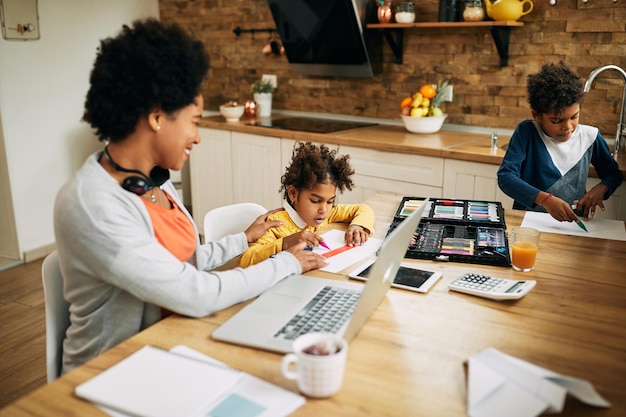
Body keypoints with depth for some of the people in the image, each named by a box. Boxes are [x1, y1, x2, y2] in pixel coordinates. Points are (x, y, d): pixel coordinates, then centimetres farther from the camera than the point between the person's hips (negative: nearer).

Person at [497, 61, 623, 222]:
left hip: (572, 222, 3)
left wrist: (600, 189, -8)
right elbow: (505, 177, -18)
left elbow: (614, 174, 17)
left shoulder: (590, 137, 2)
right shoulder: (526, 132, -7)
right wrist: (545, 199, -33)